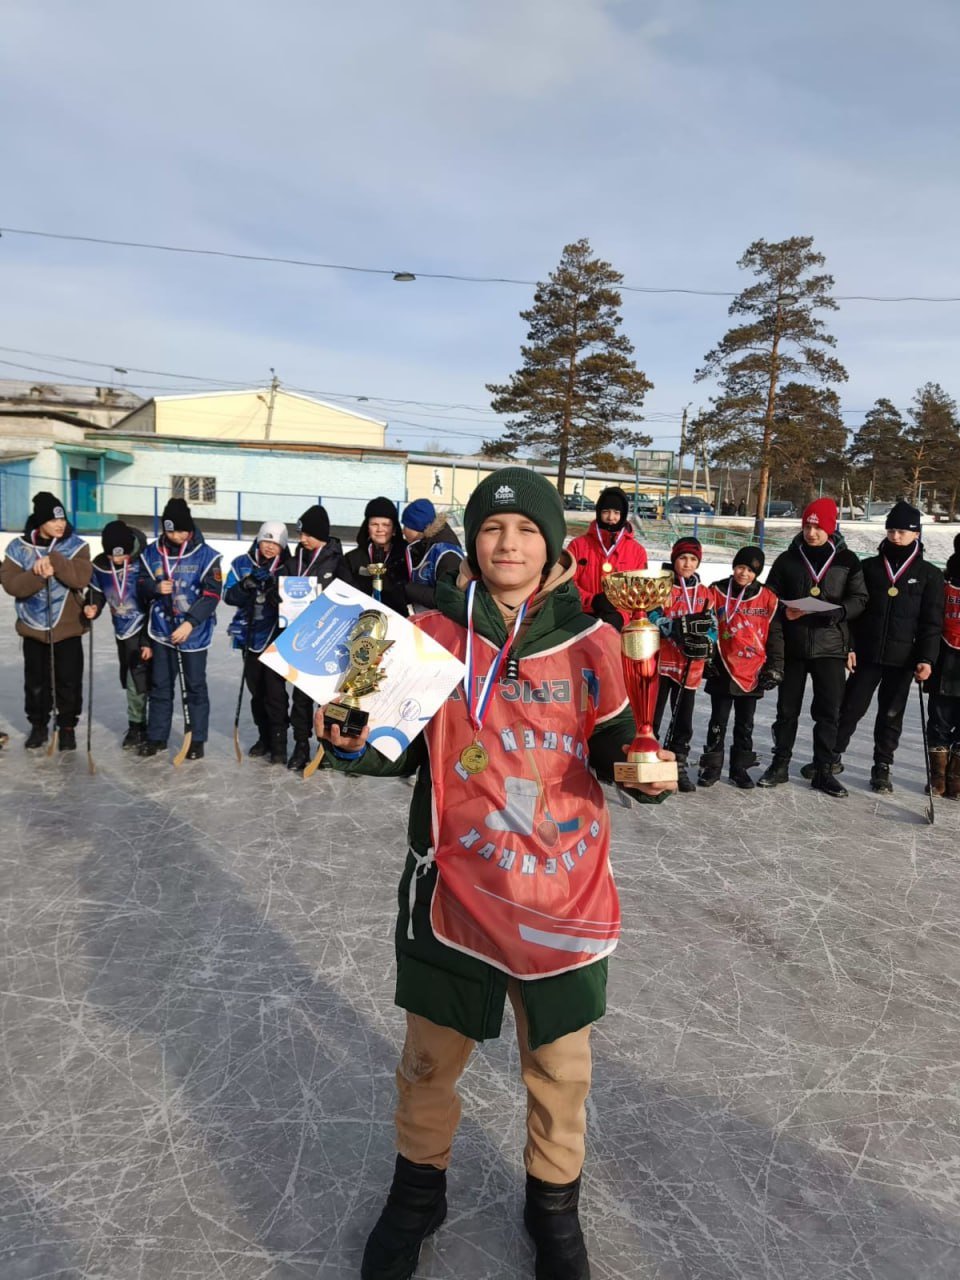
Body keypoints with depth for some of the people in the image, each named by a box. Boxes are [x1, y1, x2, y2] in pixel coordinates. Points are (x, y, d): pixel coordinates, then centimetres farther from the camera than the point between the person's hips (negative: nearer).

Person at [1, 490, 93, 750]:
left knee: (69, 680, 4)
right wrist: (38, 576, -26)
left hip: (68, 628, -1)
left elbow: (82, 578, -19)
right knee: (35, 681, 12)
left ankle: (67, 726, 20)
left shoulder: (76, 546, -5)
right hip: (33, 628, 1)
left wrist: (54, 561, -26)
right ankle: (38, 724, 29)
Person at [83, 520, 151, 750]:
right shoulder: (100, 565, -3)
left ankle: (136, 726, 10)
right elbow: (96, 593, 13)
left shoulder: (142, 563, -18)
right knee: (130, 680, 13)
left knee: (138, 681, -6)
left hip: (143, 630, -5)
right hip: (122, 631, 5)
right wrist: (92, 607, -11)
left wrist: (148, 641, -15)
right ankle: (138, 726, 26)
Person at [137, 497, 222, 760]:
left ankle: (197, 740, 14)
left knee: (195, 686, 5)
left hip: (194, 631, -3)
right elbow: (141, 585, 9)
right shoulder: (153, 552, 3)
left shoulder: (206, 554, -7)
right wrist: (155, 587, -15)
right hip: (162, 629, 3)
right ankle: (156, 737, 23)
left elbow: (212, 593, -11)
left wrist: (190, 623, -19)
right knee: (160, 685, 11)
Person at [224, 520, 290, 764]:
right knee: (256, 691, 13)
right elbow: (228, 595, -2)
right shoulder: (242, 564, 4)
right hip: (250, 636, 4)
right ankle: (264, 737, 27)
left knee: (275, 691, -8)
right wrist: (245, 587, -21)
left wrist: (278, 592, -24)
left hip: (276, 638, -3)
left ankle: (278, 744, -1)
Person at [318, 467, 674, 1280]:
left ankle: (555, 1201, 46)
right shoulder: (436, 631, -4)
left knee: (561, 1064, 17)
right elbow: (403, 749, 1)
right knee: (431, 1054, 17)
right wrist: (354, 744, -19)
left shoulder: (589, 639, -3)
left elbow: (611, 744, 7)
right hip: (455, 884, 0)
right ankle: (419, 1189, 47)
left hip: (563, 889, 1)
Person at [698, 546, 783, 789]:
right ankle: (711, 766, 18)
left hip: (754, 674, 2)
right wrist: (707, 659, 0)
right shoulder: (717, 592, -2)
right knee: (718, 722, 7)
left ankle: (740, 768, 24)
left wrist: (774, 668, 2)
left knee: (745, 725, 13)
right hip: (723, 671, -1)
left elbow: (775, 636, 6)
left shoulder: (768, 599, 1)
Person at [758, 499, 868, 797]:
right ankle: (780, 764, 21)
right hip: (792, 646, 1)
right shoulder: (788, 559, 5)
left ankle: (823, 770, 16)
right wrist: (784, 612, -13)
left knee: (829, 712, 4)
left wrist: (835, 612, -18)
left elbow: (859, 600, 1)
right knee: (787, 709, 8)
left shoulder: (847, 560, 4)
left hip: (831, 646, 0)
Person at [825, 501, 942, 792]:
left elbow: (932, 622, 1)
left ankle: (882, 768, 20)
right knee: (850, 708, 4)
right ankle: (832, 756, 18)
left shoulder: (929, 575, 3)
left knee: (891, 715, 9)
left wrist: (926, 658, -8)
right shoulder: (869, 567, 5)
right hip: (867, 654, 1)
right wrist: (849, 646, -4)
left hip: (903, 659, 0)